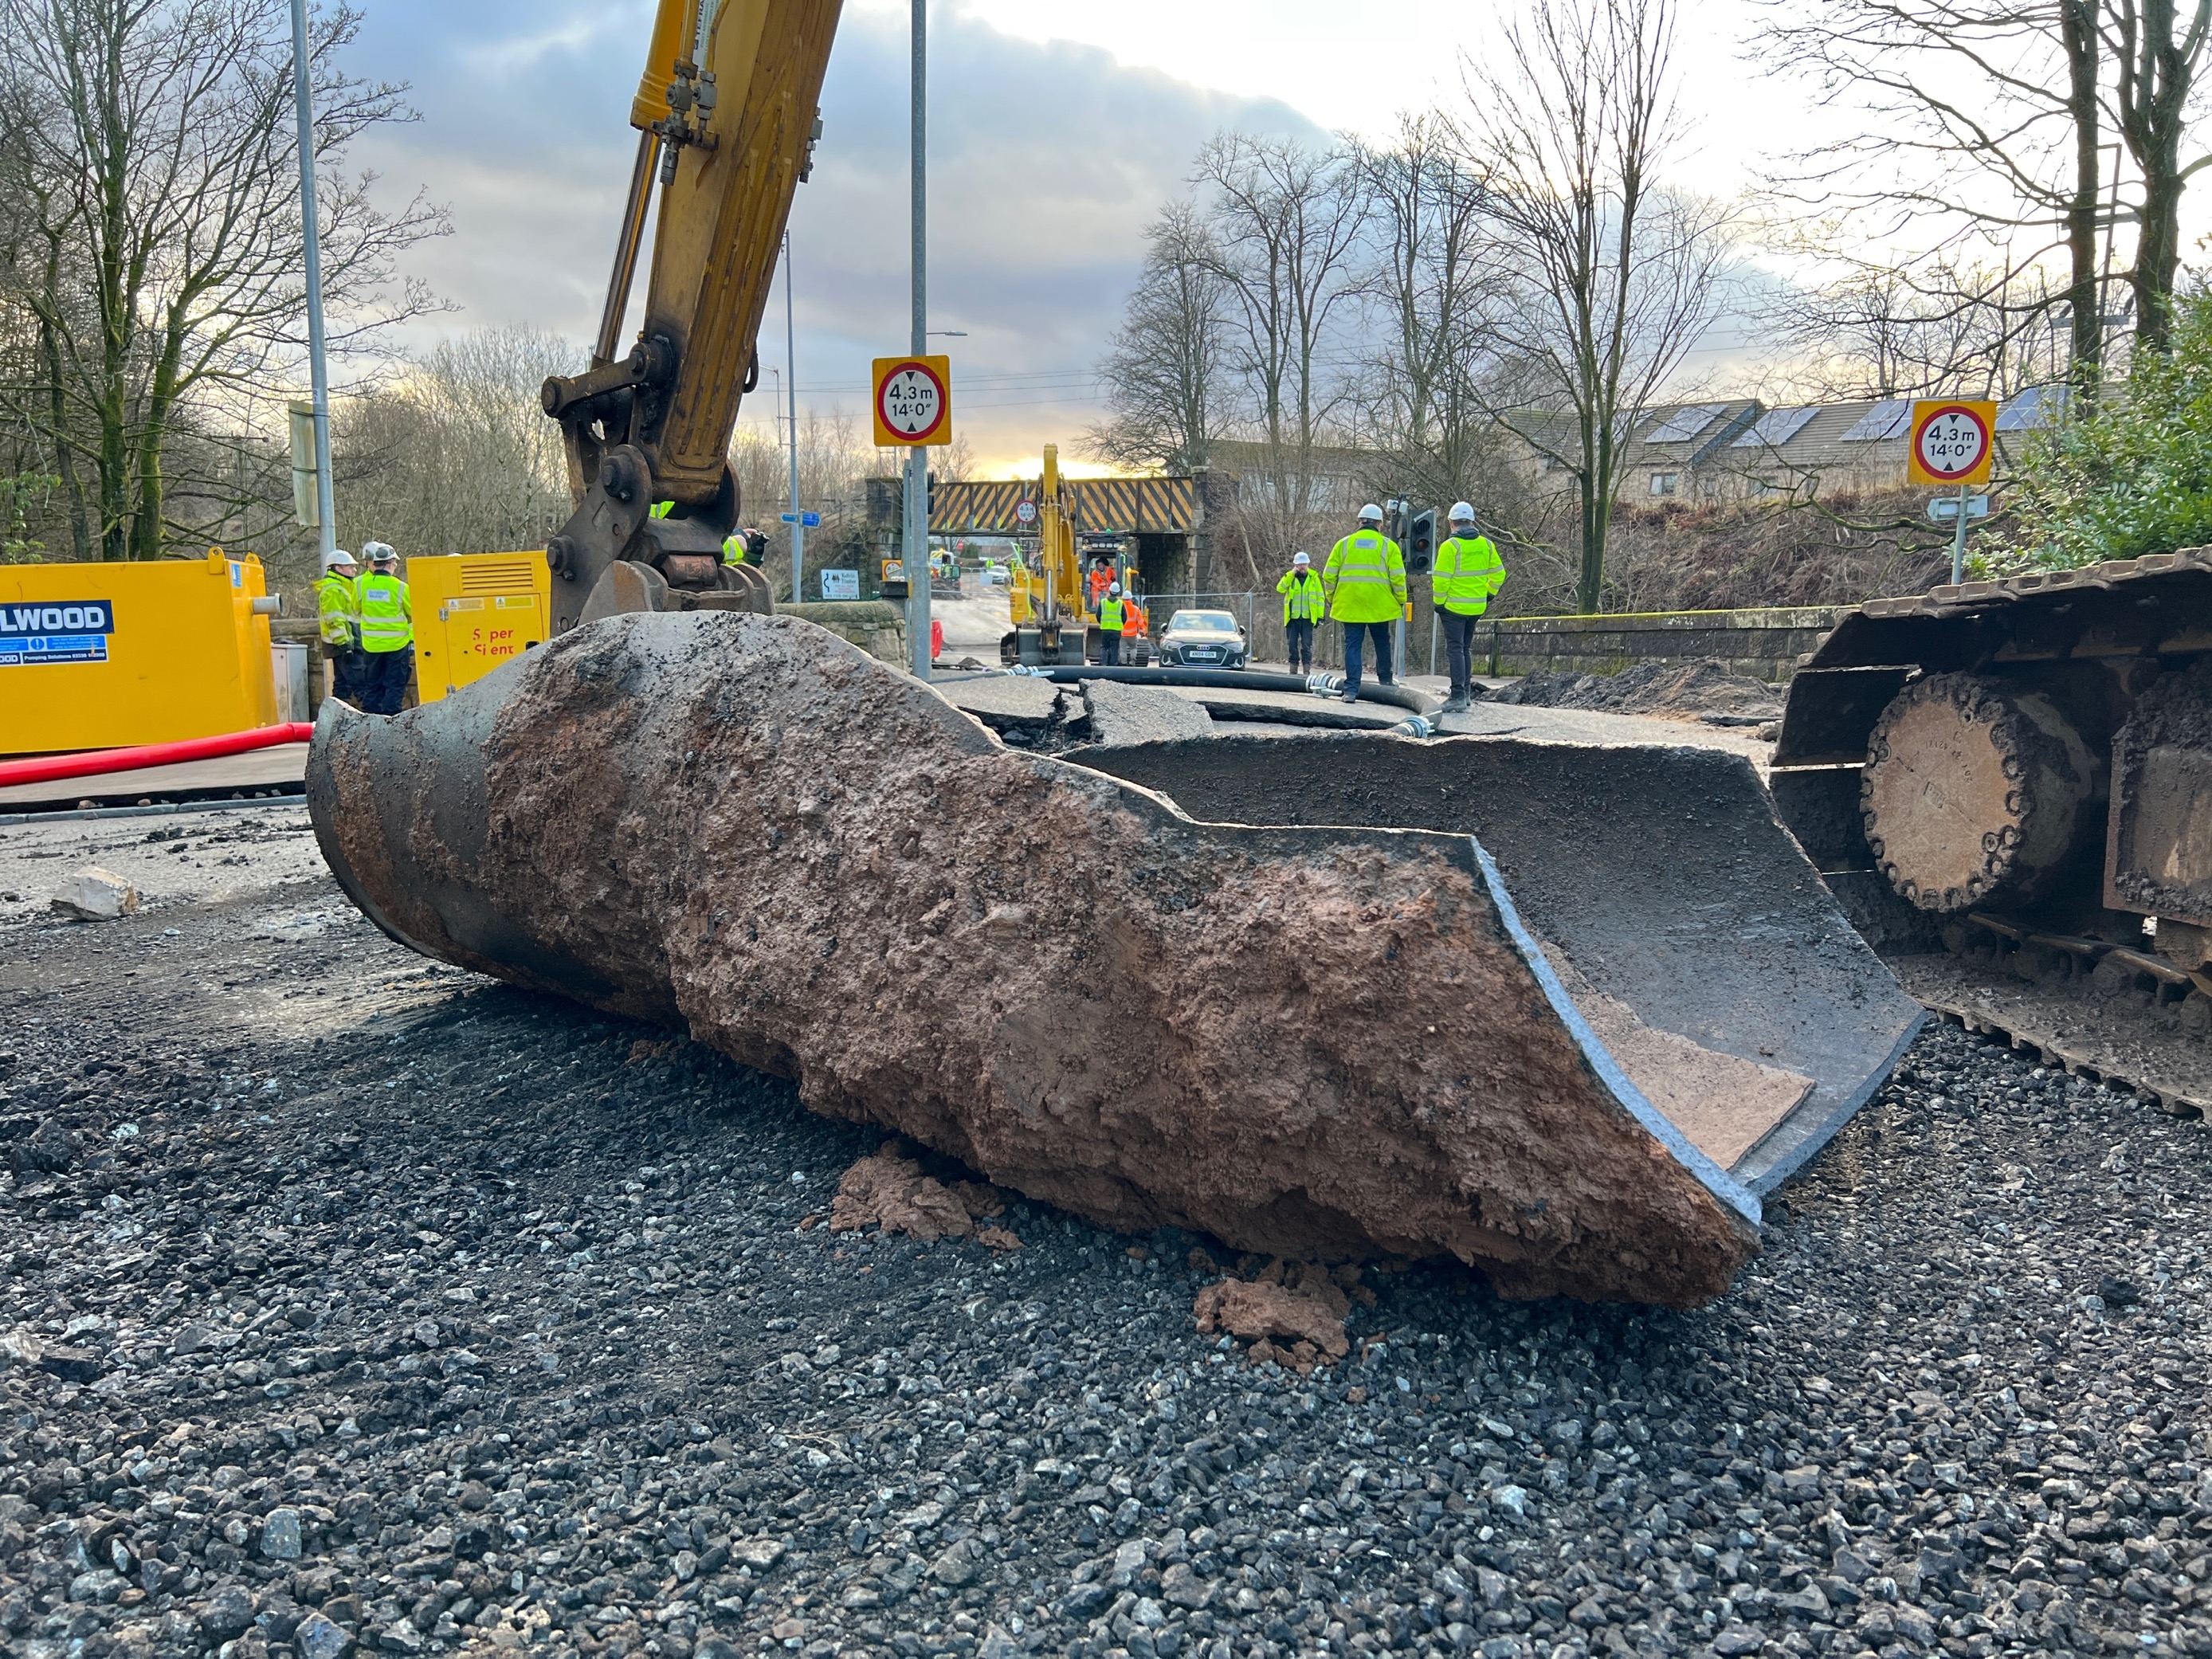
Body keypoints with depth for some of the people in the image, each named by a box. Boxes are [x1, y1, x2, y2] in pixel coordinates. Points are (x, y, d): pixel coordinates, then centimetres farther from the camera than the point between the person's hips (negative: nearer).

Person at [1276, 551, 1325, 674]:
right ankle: (1293, 670, 11)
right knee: (1292, 644, 4)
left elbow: (1320, 597, 6)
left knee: (1306, 645, -2)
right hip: (1292, 618, 1)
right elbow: (1280, 589, -11)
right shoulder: (1289, 576, 6)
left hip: (1307, 618, -1)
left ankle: (1306, 671, 1)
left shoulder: (1314, 577, 5)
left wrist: (1320, 616, 0)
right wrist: (1292, 574, -14)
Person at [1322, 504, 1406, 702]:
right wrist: (1401, 601, 10)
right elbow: (1398, 578, -4)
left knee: (1352, 646, 2)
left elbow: (1329, 575, 5)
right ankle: (1385, 681, 32)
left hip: (1349, 606, 1)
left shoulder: (1344, 544, 5)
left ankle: (1351, 690, -5)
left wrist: (1332, 600, 17)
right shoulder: (1388, 546, 1)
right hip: (1380, 606, -1)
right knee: (1382, 644, 19)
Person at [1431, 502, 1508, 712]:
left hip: (1454, 607, -6)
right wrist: (1488, 595, 21)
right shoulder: (1485, 544, 4)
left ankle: (1458, 696, -11)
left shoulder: (1450, 546, -14)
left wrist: (1439, 602, -3)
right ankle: (1467, 692, 23)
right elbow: (1498, 573, 10)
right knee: (1466, 648, 18)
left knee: (1455, 650, -4)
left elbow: (1441, 579, -15)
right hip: (1477, 607, 6)